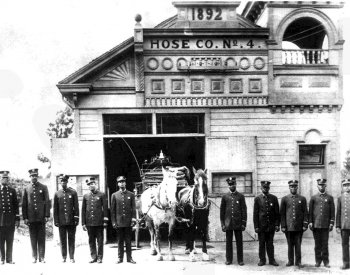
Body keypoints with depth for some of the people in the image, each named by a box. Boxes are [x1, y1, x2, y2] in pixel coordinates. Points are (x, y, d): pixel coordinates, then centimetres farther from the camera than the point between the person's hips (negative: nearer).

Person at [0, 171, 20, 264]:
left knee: (10, 241, 4)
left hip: (10, 220, 2)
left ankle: (9, 259, 9)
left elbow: (16, 205, 10)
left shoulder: (12, 191, 10)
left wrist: (17, 219, 5)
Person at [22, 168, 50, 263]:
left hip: (41, 217, -1)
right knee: (33, 238, 4)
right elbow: (24, 204, 8)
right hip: (31, 218, 1)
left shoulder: (44, 187, 5)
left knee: (41, 238, 1)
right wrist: (25, 217, 2)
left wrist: (47, 215, -4)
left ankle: (42, 257, 5)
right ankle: (34, 257, 10)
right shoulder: (26, 188, 8)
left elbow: (47, 202, 3)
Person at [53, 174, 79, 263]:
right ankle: (63, 257, 13)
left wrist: (77, 219, -3)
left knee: (71, 239, 2)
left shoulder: (73, 192, 4)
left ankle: (72, 257, 7)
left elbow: (76, 207, 3)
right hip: (61, 221, 1)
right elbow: (55, 208, 8)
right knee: (62, 239, 5)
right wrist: (56, 220, 2)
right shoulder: (57, 194, 7)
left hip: (71, 221, -1)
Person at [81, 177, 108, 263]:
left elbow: (105, 208, 1)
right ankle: (94, 257, 14)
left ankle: (100, 257, 8)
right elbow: (83, 210, 10)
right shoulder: (86, 196, 9)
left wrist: (105, 221, -4)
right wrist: (83, 223, 5)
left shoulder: (101, 195, 2)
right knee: (91, 241, 6)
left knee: (100, 240, 1)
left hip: (99, 222, -3)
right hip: (89, 223, 3)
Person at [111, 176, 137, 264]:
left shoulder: (131, 195, 6)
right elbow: (112, 210, 5)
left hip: (128, 222, 0)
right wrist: (113, 222, -1)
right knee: (120, 241, 5)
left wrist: (133, 219, -6)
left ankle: (129, 258, 11)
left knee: (128, 241, 4)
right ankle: (120, 257, 13)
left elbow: (133, 208, 4)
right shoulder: (114, 195, 5)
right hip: (119, 222, 0)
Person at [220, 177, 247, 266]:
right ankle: (229, 259, 13)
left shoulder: (240, 196, 4)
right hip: (228, 223, 1)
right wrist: (222, 224, 3)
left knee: (239, 242, 2)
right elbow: (222, 211, 8)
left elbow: (244, 210, 3)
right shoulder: (225, 196, 6)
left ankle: (240, 260, 9)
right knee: (228, 242, 5)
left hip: (238, 223, -1)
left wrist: (244, 223, -3)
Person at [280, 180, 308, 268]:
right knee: (290, 244, 6)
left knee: (298, 245, 1)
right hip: (288, 227, 0)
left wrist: (305, 224, -3)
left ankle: (298, 261, 7)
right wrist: (283, 226, -1)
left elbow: (305, 213, 4)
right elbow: (282, 213, 4)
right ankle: (290, 261, 16)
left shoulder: (302, 199, 6)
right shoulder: (284, 199, 5)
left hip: (299, 227, 0)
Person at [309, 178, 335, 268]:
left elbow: (332, 212, 5)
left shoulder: (330, 198, 7)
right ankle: (318, 261, 11)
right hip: (316, 224, 1)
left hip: (325, 225, -1)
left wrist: (331, 223, -3)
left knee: (325, 244, 1)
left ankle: (326, 261, 7)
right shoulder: (313, 198, 8)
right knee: (317, 244, 4)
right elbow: (310, 211, 7)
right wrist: (310, 222, -1)